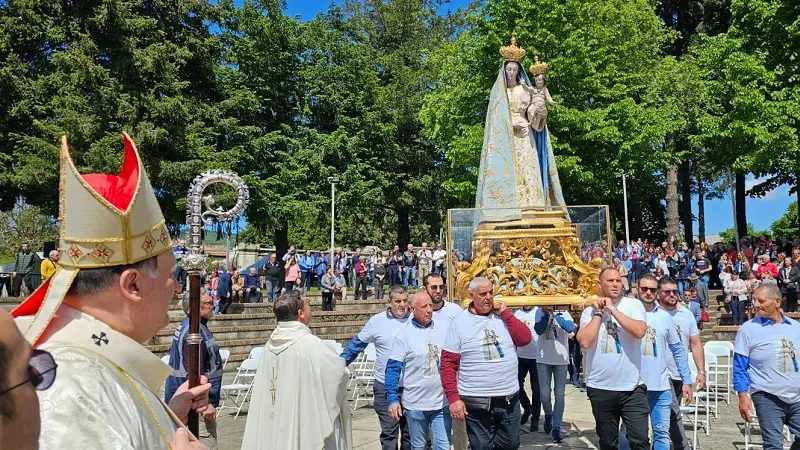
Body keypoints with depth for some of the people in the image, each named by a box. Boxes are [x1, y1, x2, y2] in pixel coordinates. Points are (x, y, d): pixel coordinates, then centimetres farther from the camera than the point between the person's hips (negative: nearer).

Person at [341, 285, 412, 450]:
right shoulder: (377, 321, -5)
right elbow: (357, 343, 4)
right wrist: (341, 363, 2)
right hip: (385, 387, -2)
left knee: (411, 432, 14)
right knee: (389, 433, 3)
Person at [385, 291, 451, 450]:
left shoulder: (444, 329, 0)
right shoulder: (404, 335, -8)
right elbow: (393, 368, -8)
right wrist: (392, 399, -13)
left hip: (443, 402, 2)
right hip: (415, 404, -2)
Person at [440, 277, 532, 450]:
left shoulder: (503, 316, 5)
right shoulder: (460, 322, -6)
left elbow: (525, 339, -7)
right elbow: (448, 363, -6)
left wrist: (504, 312, -8)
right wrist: (453, 398, -12)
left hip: (509, 398, 4)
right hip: (476, 401, -3)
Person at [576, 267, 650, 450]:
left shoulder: (633, 304, -2)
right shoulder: (590, 311, 1)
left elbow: (639, 331, -20)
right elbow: (585, 342, -14)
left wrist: (612, 309, -15)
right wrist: (599, 313, -10)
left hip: (632, 388, -2)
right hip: (600, 388, 2)